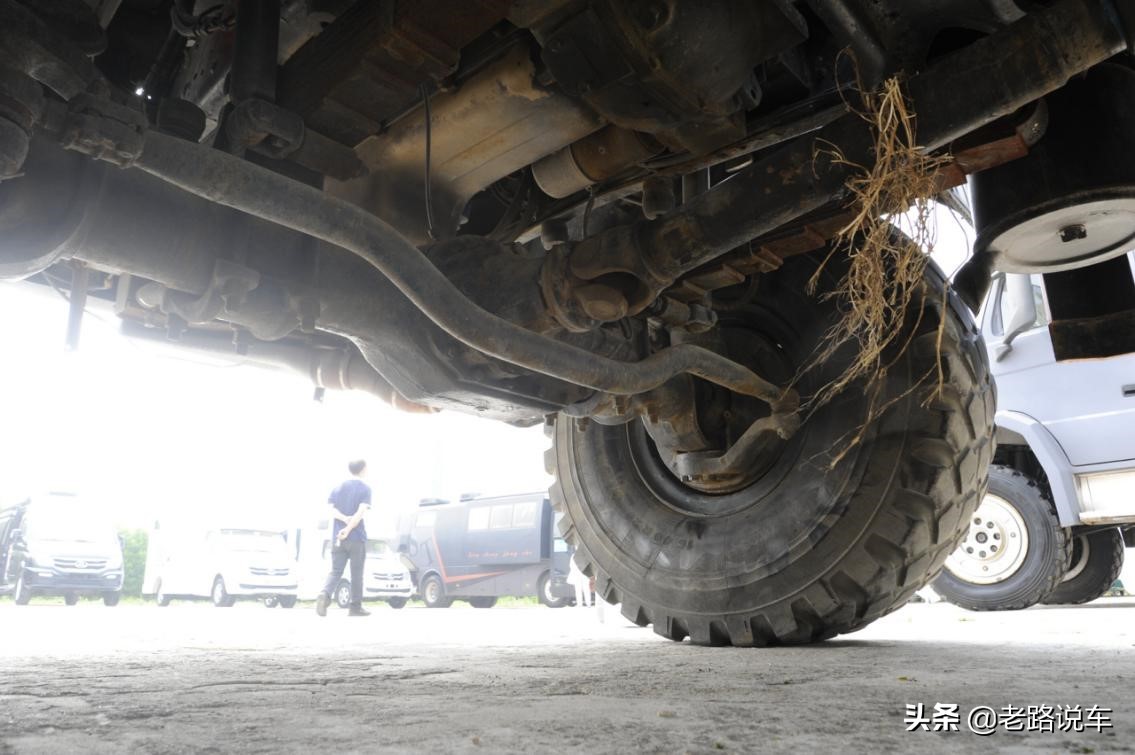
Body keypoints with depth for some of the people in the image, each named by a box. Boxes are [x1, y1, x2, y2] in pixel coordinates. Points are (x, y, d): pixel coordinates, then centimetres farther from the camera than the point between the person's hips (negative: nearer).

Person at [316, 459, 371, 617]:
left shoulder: (338, 488, 13)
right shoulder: (365, 488, -3)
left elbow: (332, 509, 0)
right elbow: (361, 512, -16)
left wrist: (344, 519, -12)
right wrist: (348, 529, -18)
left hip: (338, 538, 4)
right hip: (356, 537, -4)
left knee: (336, 571, 5)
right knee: (356, 574, 5)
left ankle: (325, 595, -21)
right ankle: (356, 607, 10)